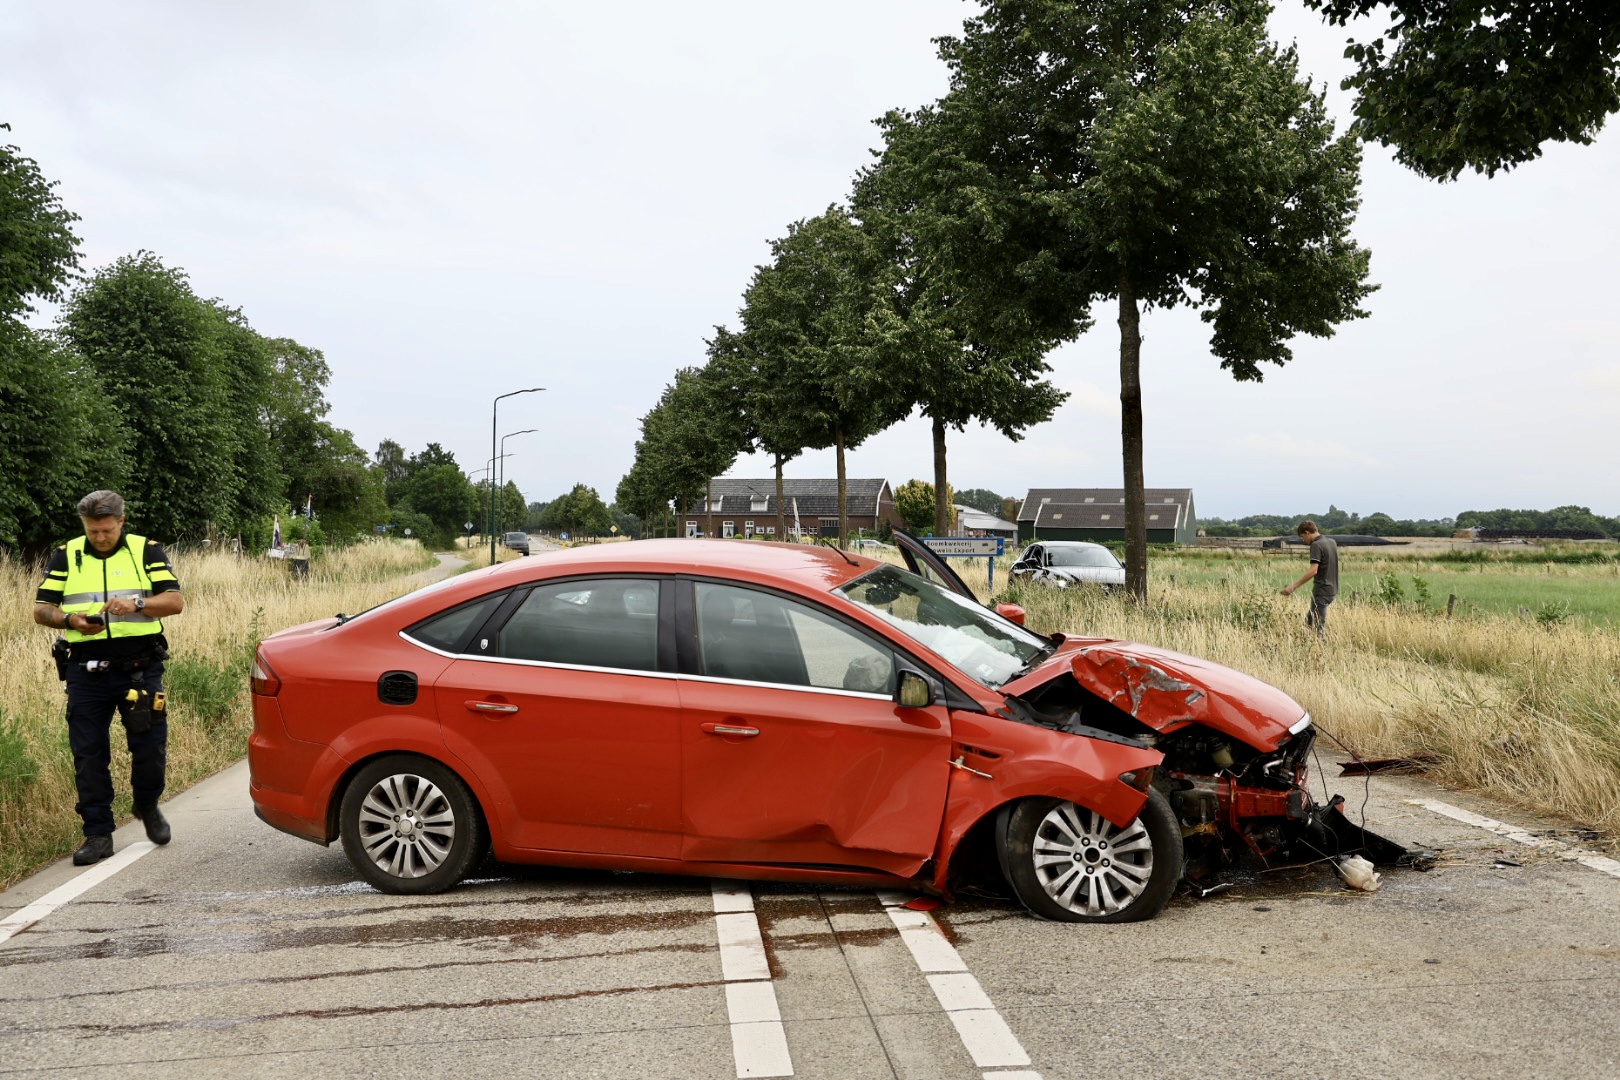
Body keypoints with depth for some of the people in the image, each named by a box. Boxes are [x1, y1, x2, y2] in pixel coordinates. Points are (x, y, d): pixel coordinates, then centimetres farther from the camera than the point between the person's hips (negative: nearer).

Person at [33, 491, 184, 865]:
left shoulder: (147, 551, 4)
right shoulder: (65, 556, 9)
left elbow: (175, 601, -5)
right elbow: (41, 610, 7)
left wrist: (136, 603, -22)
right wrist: (71, 619, -13)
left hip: (140, 667, -1)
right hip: (86, 670, 2)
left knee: (150, 746, 1)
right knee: (88, 754, 2)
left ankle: (148, 806, 28)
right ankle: (98, 833, 12)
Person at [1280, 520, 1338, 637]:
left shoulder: (1316, 545, -18)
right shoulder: (1332, 542, 10)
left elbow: (1313, 571, -26)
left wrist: (1293, 586, -27)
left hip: (1321, 590, -9)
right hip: (1331, 588, 9)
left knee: (1320, 627, -2)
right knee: (1309, 620, 17)